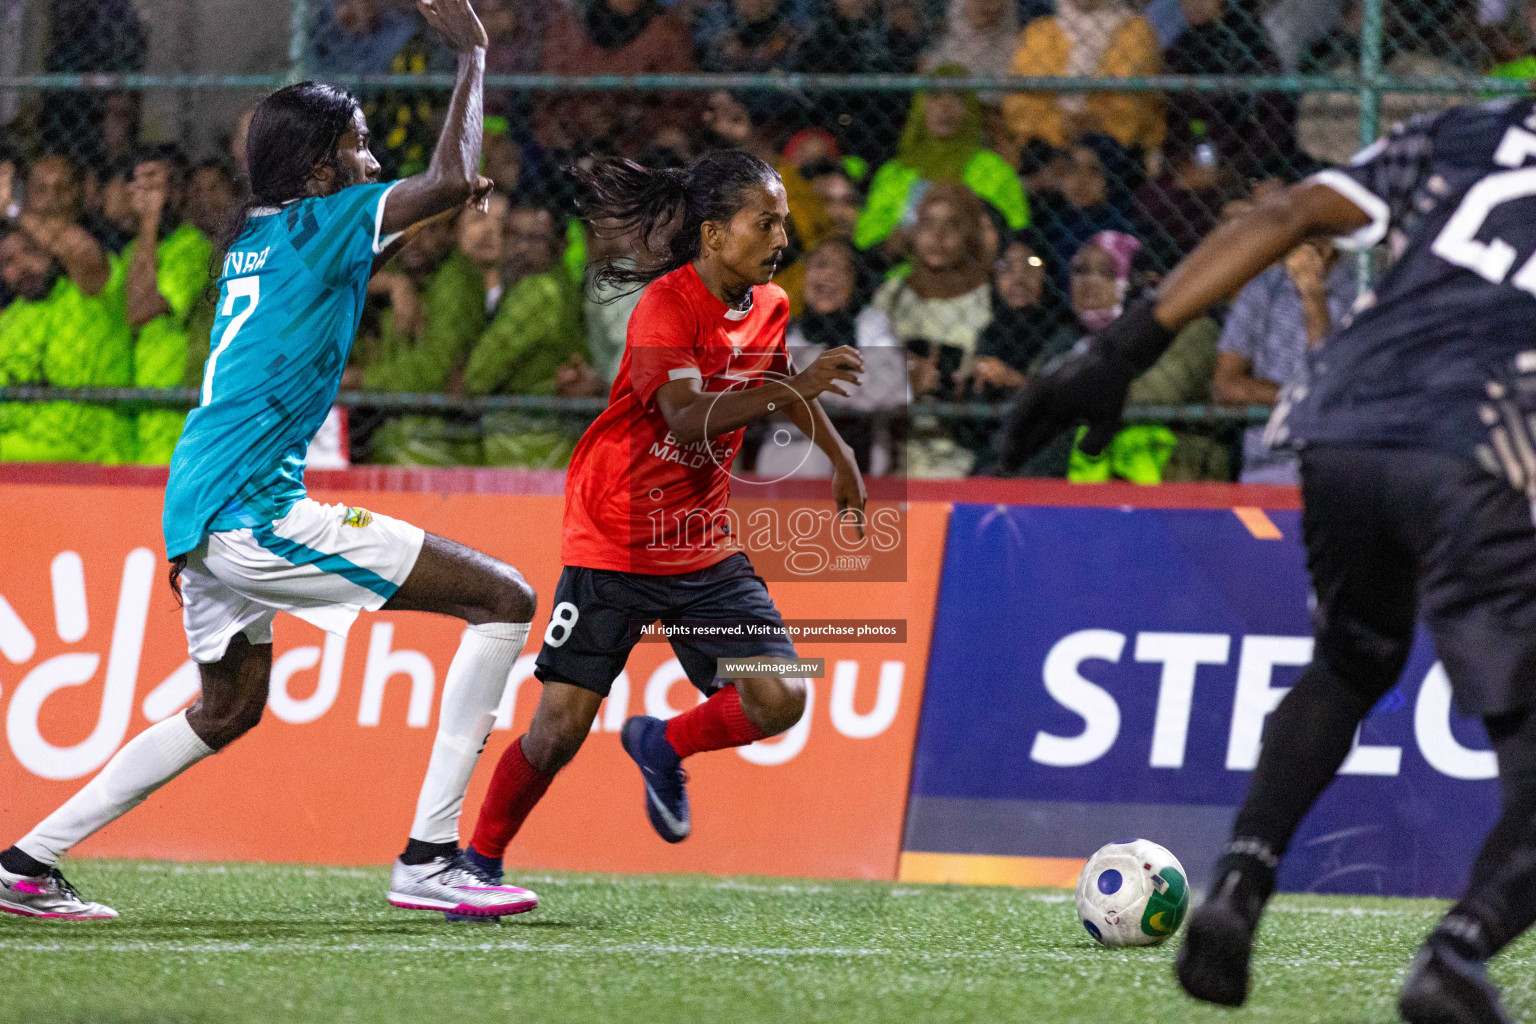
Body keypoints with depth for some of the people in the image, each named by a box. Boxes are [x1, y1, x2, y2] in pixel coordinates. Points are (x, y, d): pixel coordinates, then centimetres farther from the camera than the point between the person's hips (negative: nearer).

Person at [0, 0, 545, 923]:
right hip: (253, 510, -10)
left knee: (231, 709, 30)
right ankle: (428, 858, -13)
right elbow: (452, 180, -18)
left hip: (198, 512, 10)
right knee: (505, 600, -8)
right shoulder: (319, 223, -6)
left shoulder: (254, 236, 19)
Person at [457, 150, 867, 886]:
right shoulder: (667, 306, -19)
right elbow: (688, 417, -34)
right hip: (615, 542, -6)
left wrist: (839, 457, 33)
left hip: (705, 549, 6)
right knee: (561, 728, -7)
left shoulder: (769, 306, 2)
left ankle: (663, 745, 17)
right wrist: (792, 389, -44)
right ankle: (480, 861, 15)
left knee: (780, 699, -11)